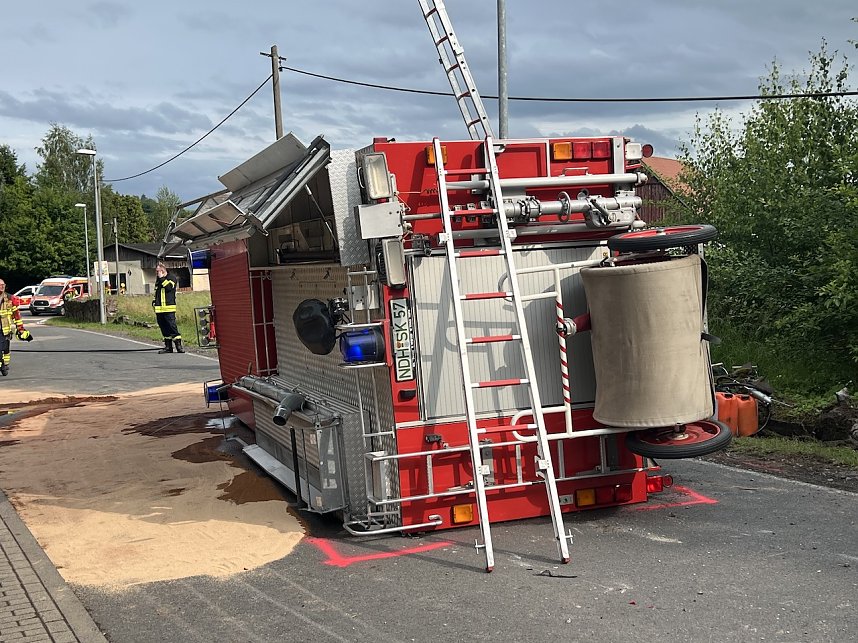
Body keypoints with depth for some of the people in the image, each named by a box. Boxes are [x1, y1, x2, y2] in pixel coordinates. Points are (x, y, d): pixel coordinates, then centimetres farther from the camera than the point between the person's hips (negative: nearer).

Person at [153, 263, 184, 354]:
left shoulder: (171, 278, 0)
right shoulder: (158, 280, 21)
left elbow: (169, 287, -18)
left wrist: (161, 278, -12)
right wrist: (154, 301, 23)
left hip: (169, 308, -7)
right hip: (159, 309, 7)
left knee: (172, 326, -12)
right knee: (164, 328, 7)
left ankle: (178, 345, -10)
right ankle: (168, 347, 12)